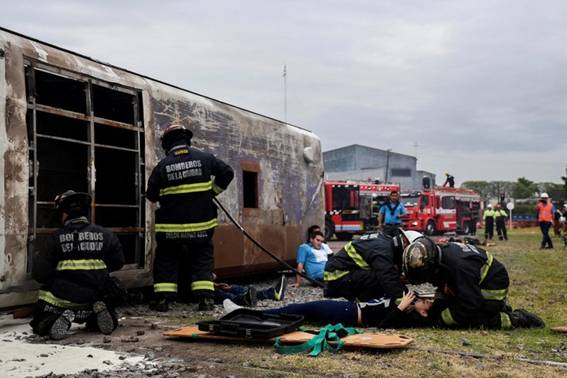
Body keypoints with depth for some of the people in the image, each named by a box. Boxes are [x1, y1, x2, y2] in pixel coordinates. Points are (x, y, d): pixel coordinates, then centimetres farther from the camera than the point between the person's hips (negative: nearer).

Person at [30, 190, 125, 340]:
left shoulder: (56, 238, -10)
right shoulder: (105, 235, -2)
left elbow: (40, 274, -9)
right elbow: (118, 262, 8)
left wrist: (38, 257, 13)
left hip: (61, 299, -3)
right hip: (94, 298, 3)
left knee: (40, 324, 17)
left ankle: (58, 320, -15)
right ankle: (99, 311, -5)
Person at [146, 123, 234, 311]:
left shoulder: (162, 166, -6)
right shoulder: (205, 158, -4)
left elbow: (151, 195, 0)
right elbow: (227, 173, 4)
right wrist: (213, 190, 14)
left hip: (170, 227, -1)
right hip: (202, 224, 1)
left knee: (166, 260, 14)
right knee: (203, 260, 13)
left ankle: (162, 299, 10)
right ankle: (205, 298, 4)